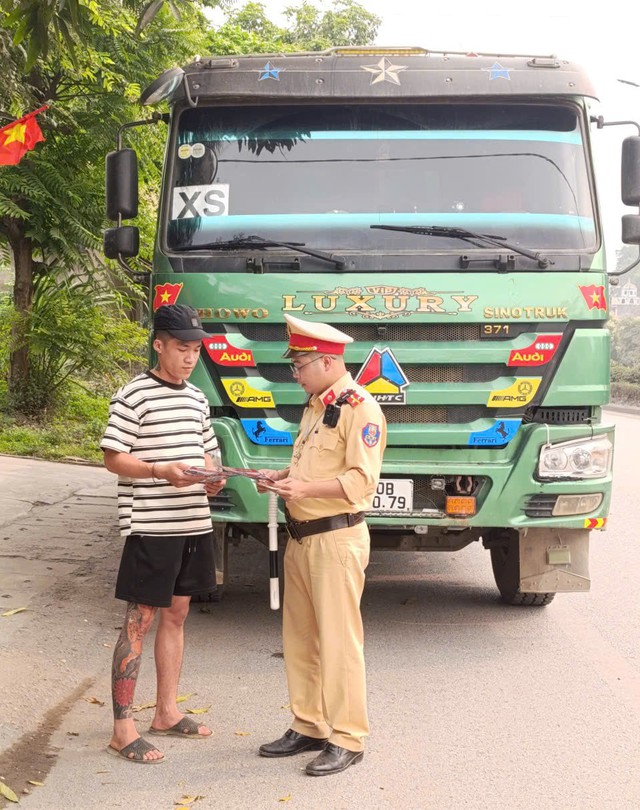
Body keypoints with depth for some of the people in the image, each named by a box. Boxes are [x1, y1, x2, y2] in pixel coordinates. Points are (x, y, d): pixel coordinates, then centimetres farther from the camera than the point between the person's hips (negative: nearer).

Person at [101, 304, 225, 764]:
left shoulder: (198, 399, 13)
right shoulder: (134, 397, -9)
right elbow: (114, 459, -11)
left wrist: (212, 478, 0)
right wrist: (161, 471, -25)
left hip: (195, 524, 7)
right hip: (151, 528, -7)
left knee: (176, 615, 14)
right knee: (140, 621, -5)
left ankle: (167, 712, 26)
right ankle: (123, 729, 0)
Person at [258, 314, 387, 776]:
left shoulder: (359, 407, -12)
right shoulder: (315, 407, 18)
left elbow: (362, 478, -20)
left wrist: (306, 488, -27)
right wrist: (283, 476, 10)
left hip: (337, 539, -10)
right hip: (302, 538, 10)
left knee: (338, 641, -4)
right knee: (300, 638, 14)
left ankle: (347, 740, 5)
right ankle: (309, 727, 26)